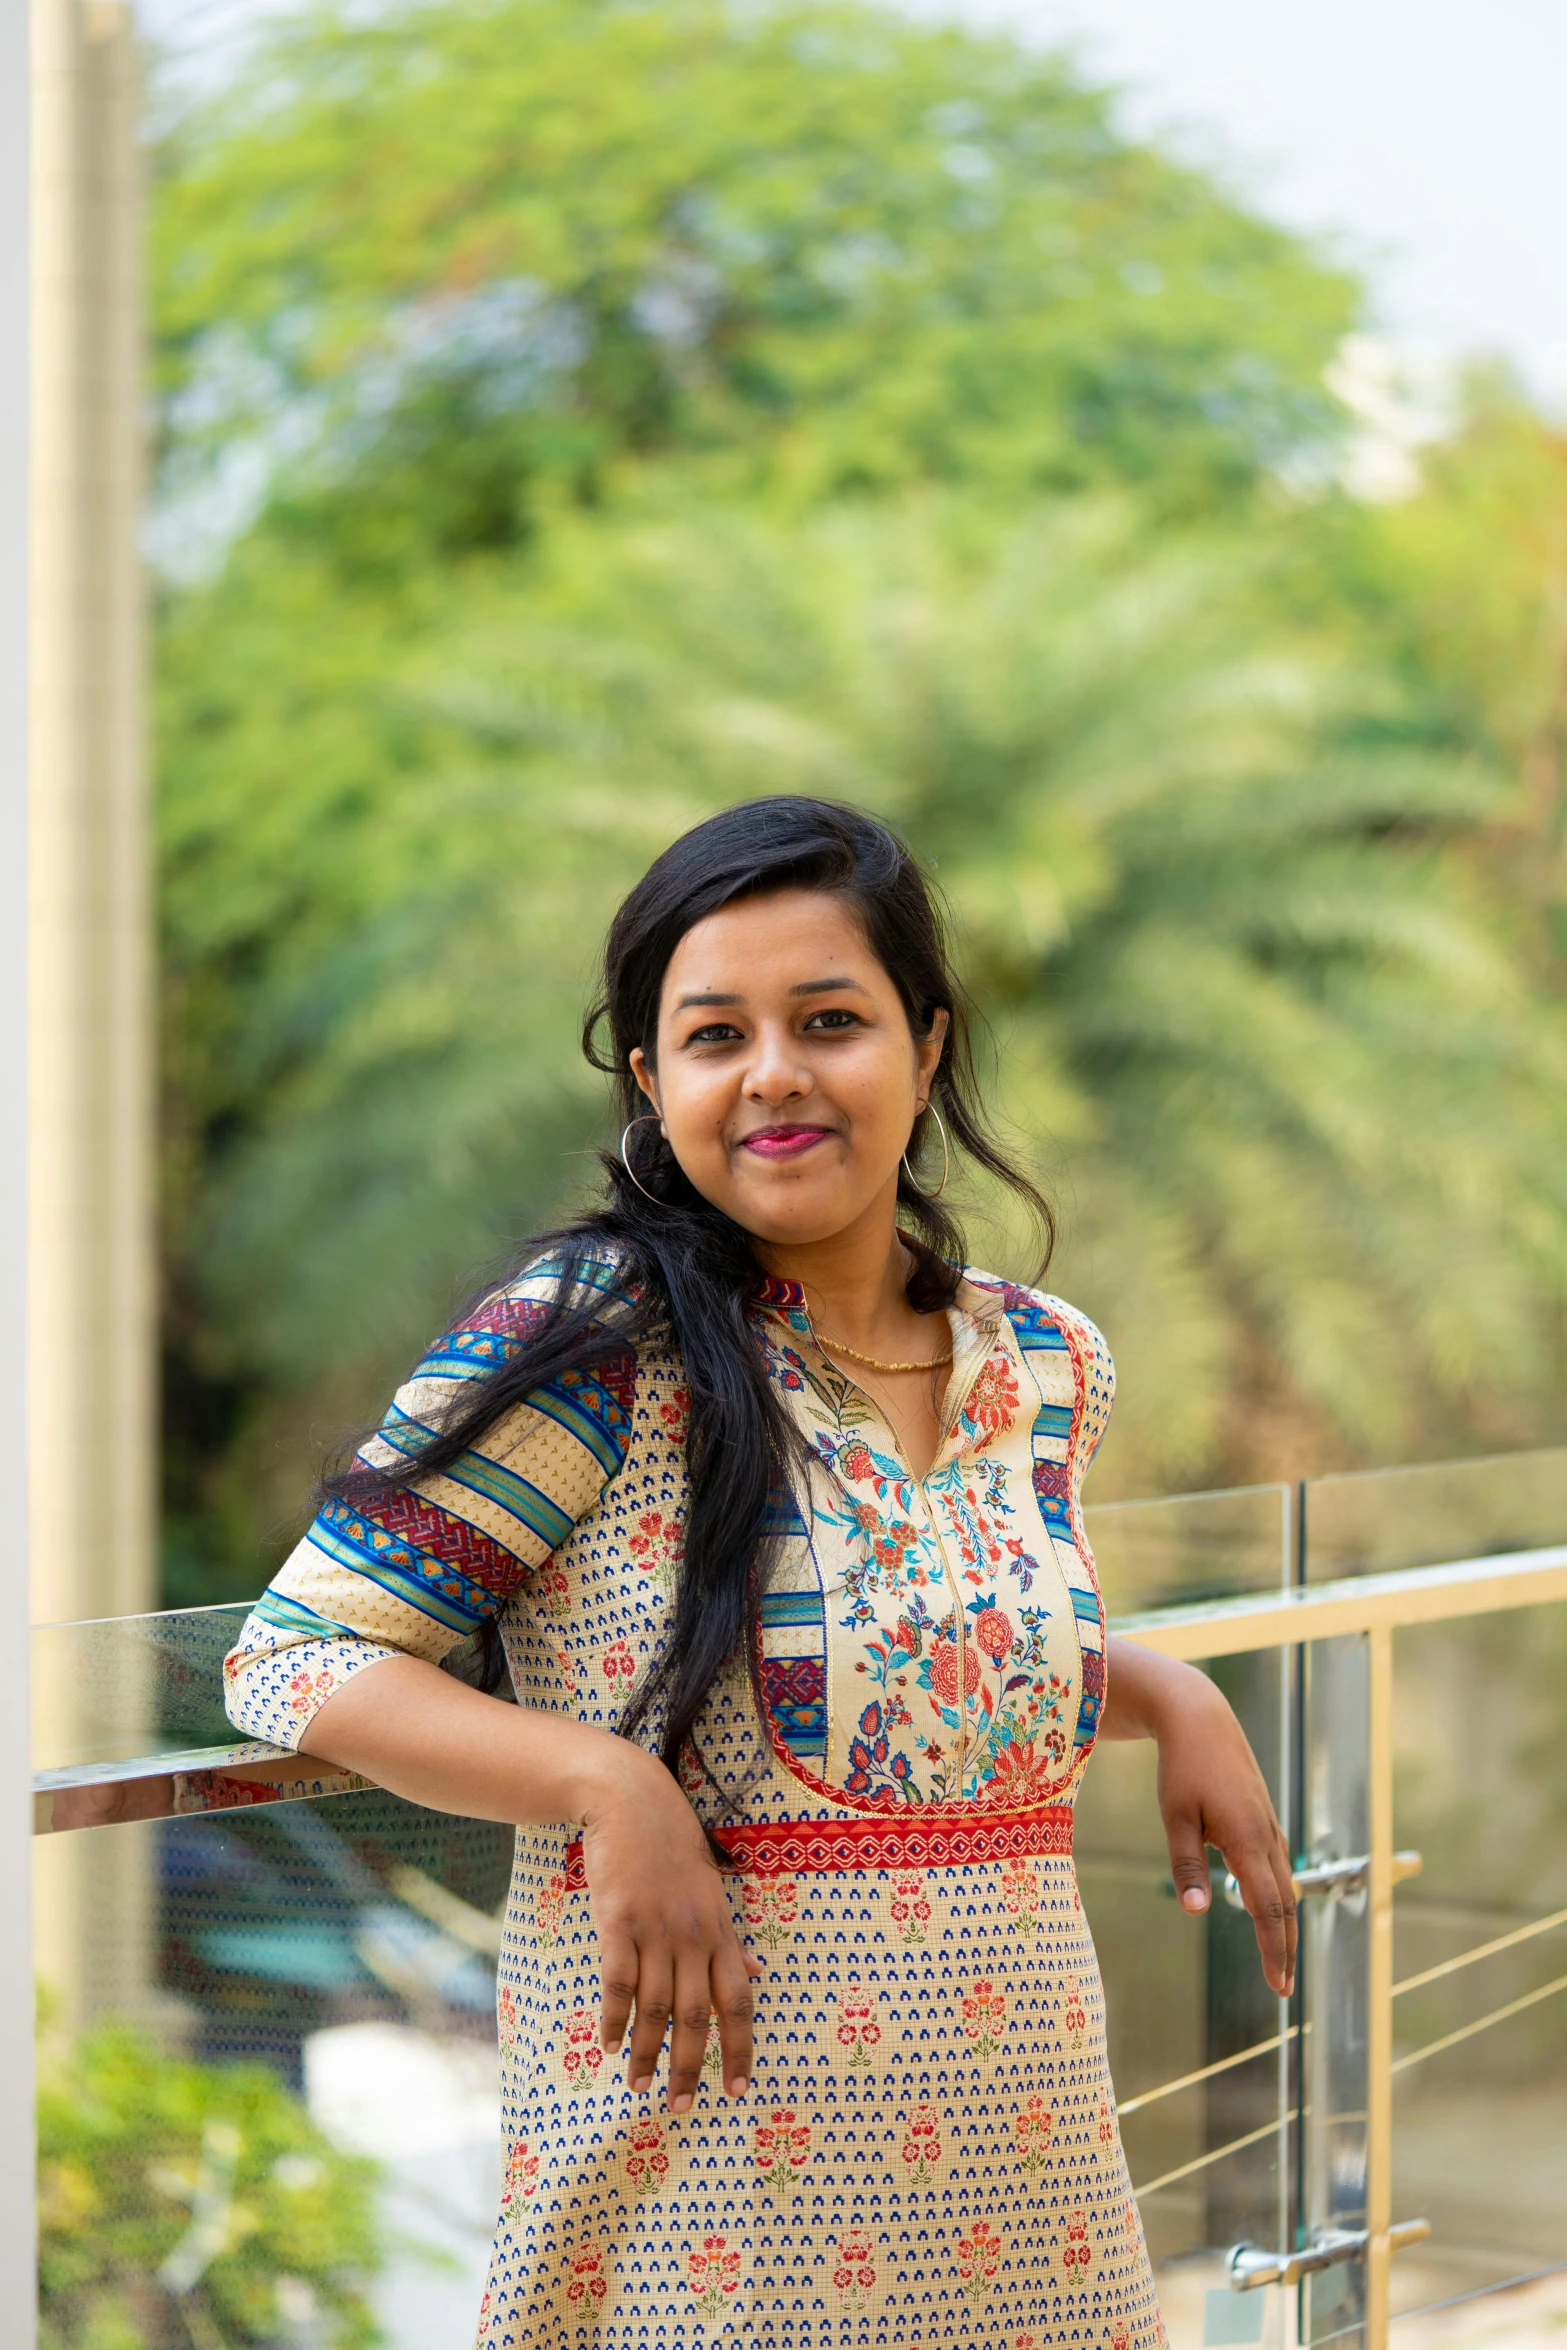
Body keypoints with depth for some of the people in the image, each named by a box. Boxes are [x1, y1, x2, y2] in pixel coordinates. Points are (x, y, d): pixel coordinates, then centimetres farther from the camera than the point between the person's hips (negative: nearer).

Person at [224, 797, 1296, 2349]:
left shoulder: (1046, 1362, 6)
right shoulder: (595, 1339, -11)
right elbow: (294, 1657, -12)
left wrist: (1171, 1696, 6)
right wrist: (606, 1784, -23)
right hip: (703, 2157, -5)